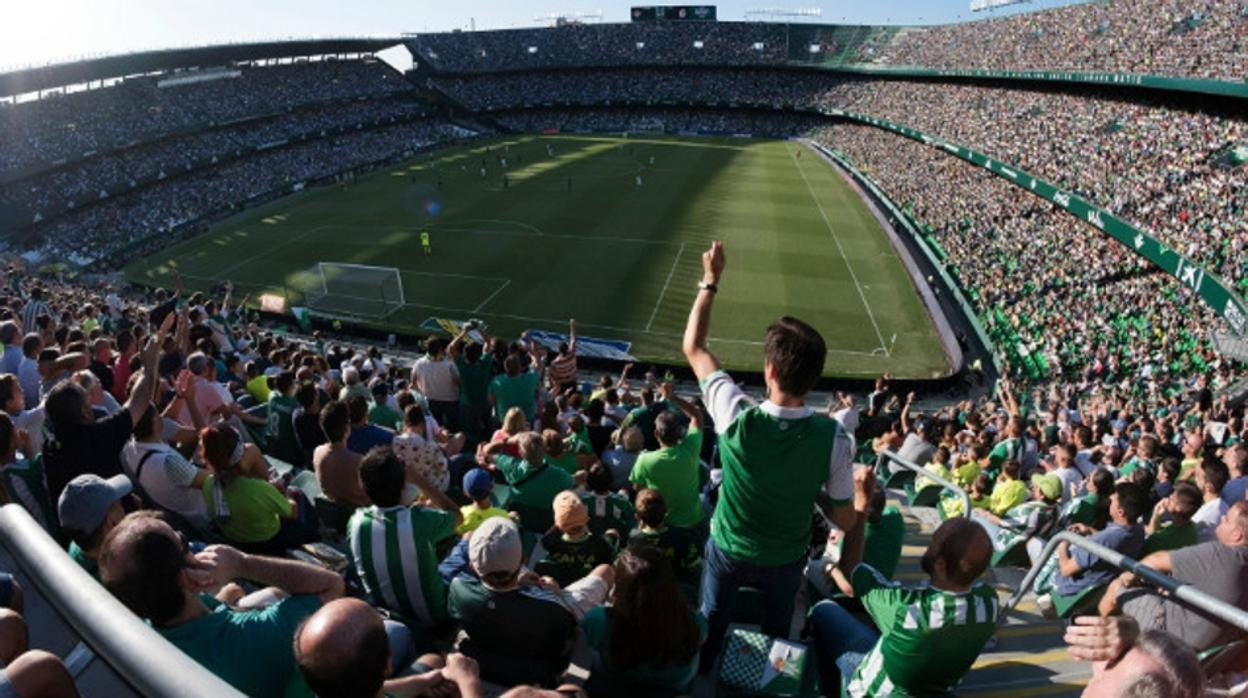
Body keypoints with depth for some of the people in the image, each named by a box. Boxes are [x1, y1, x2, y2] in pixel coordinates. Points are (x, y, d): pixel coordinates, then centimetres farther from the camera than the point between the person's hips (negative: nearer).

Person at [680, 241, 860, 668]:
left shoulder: (738, 419, -34)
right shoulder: (834, 437, -30)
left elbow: (693, 348, -19)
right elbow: (846, 521, -17)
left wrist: (710, 281, -12)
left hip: (727, 551, 0)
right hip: (787, 560, 1)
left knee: (711, 621, 28)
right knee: (776, 629, 30)